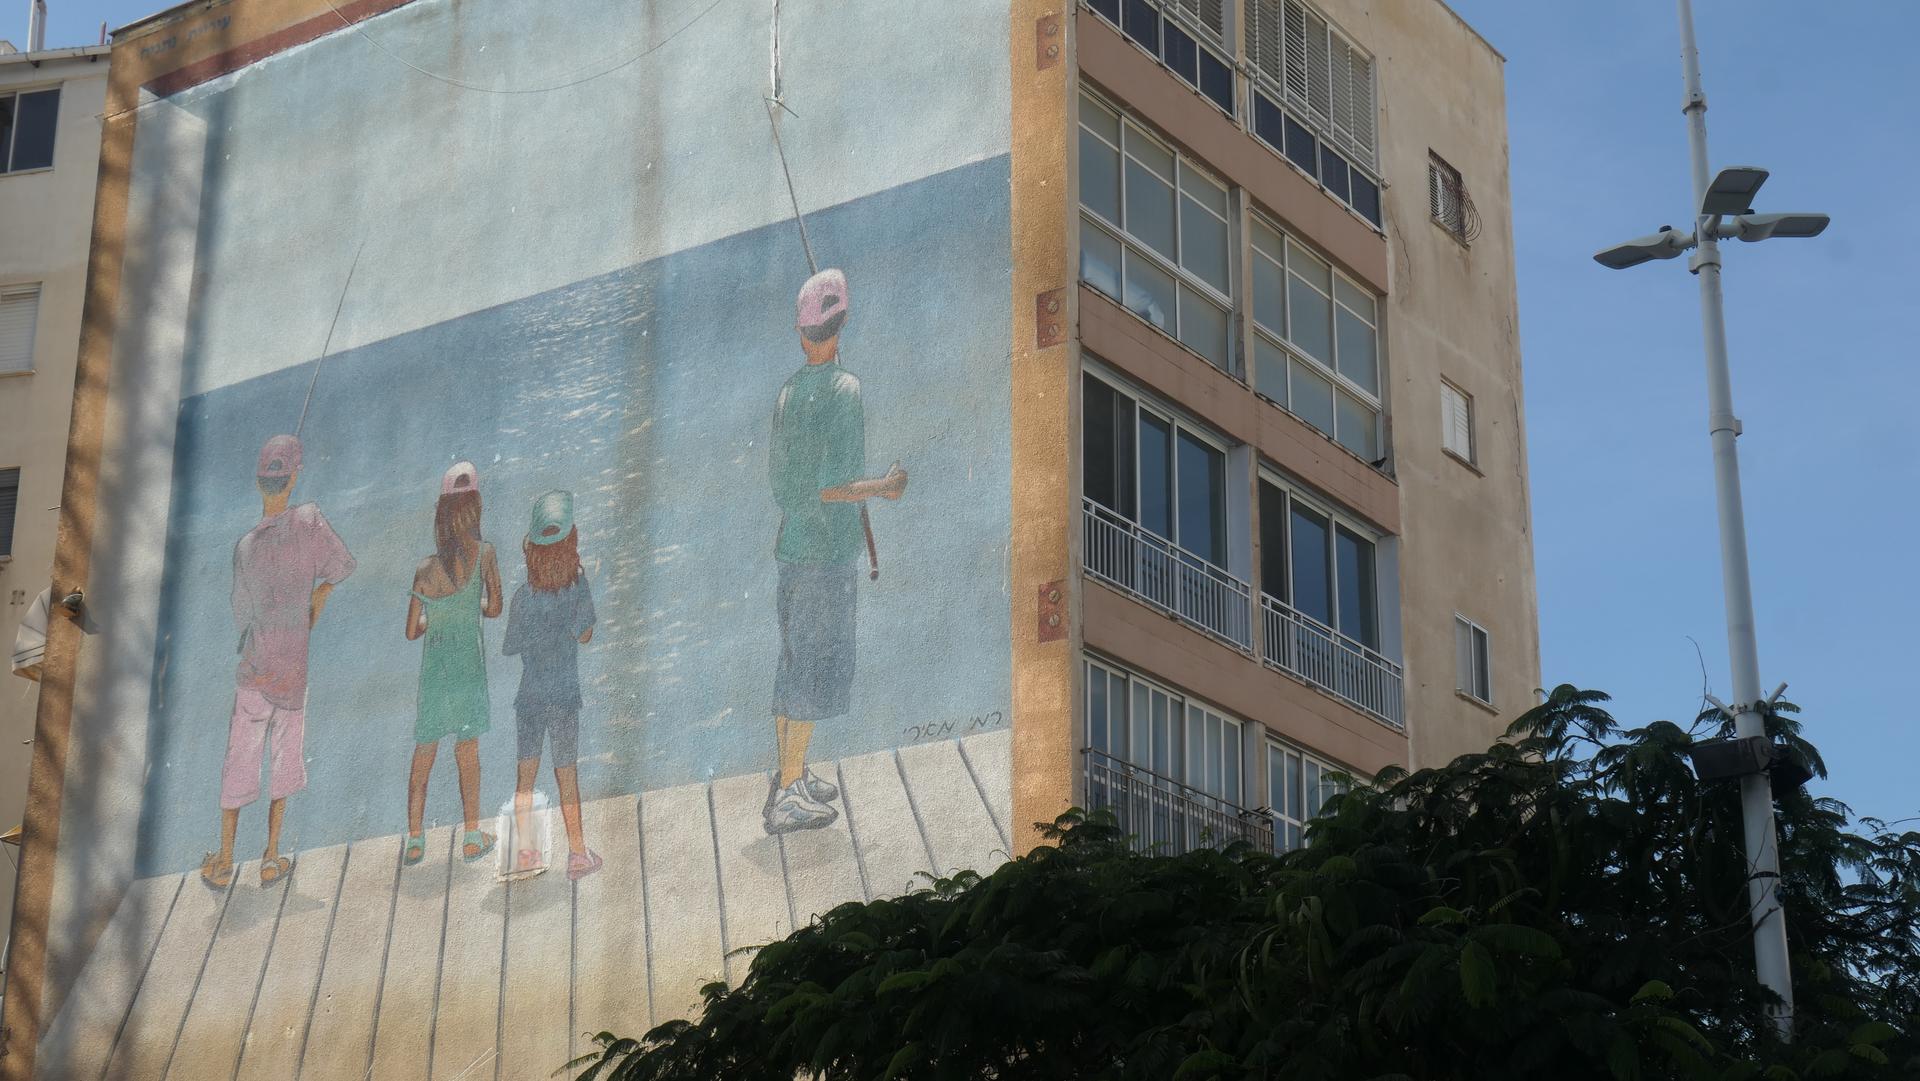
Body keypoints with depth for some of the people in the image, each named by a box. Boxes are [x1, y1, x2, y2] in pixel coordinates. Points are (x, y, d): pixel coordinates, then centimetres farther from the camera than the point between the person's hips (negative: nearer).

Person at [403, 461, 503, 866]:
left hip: (433, 665, 1)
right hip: (469, 663, -1)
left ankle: (415, 840, 9)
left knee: (423, 754, 9)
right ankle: (472, 836, 14)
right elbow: (495, 607, -8)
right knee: (468, 746, 11)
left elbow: (411, 631, 0)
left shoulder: (425, 570, -4)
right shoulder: (484, 554, -9)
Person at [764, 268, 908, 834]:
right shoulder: (845, 390, -18)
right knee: (815, 669, -2)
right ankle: (787, 798, 1)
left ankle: (791, 777, 26)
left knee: (794, 661, 16)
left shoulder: (790, 390, 5)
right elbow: (830, 487, -21)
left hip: (791, 544, 7)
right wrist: (885, 486, -7)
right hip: (828, 552, -7)